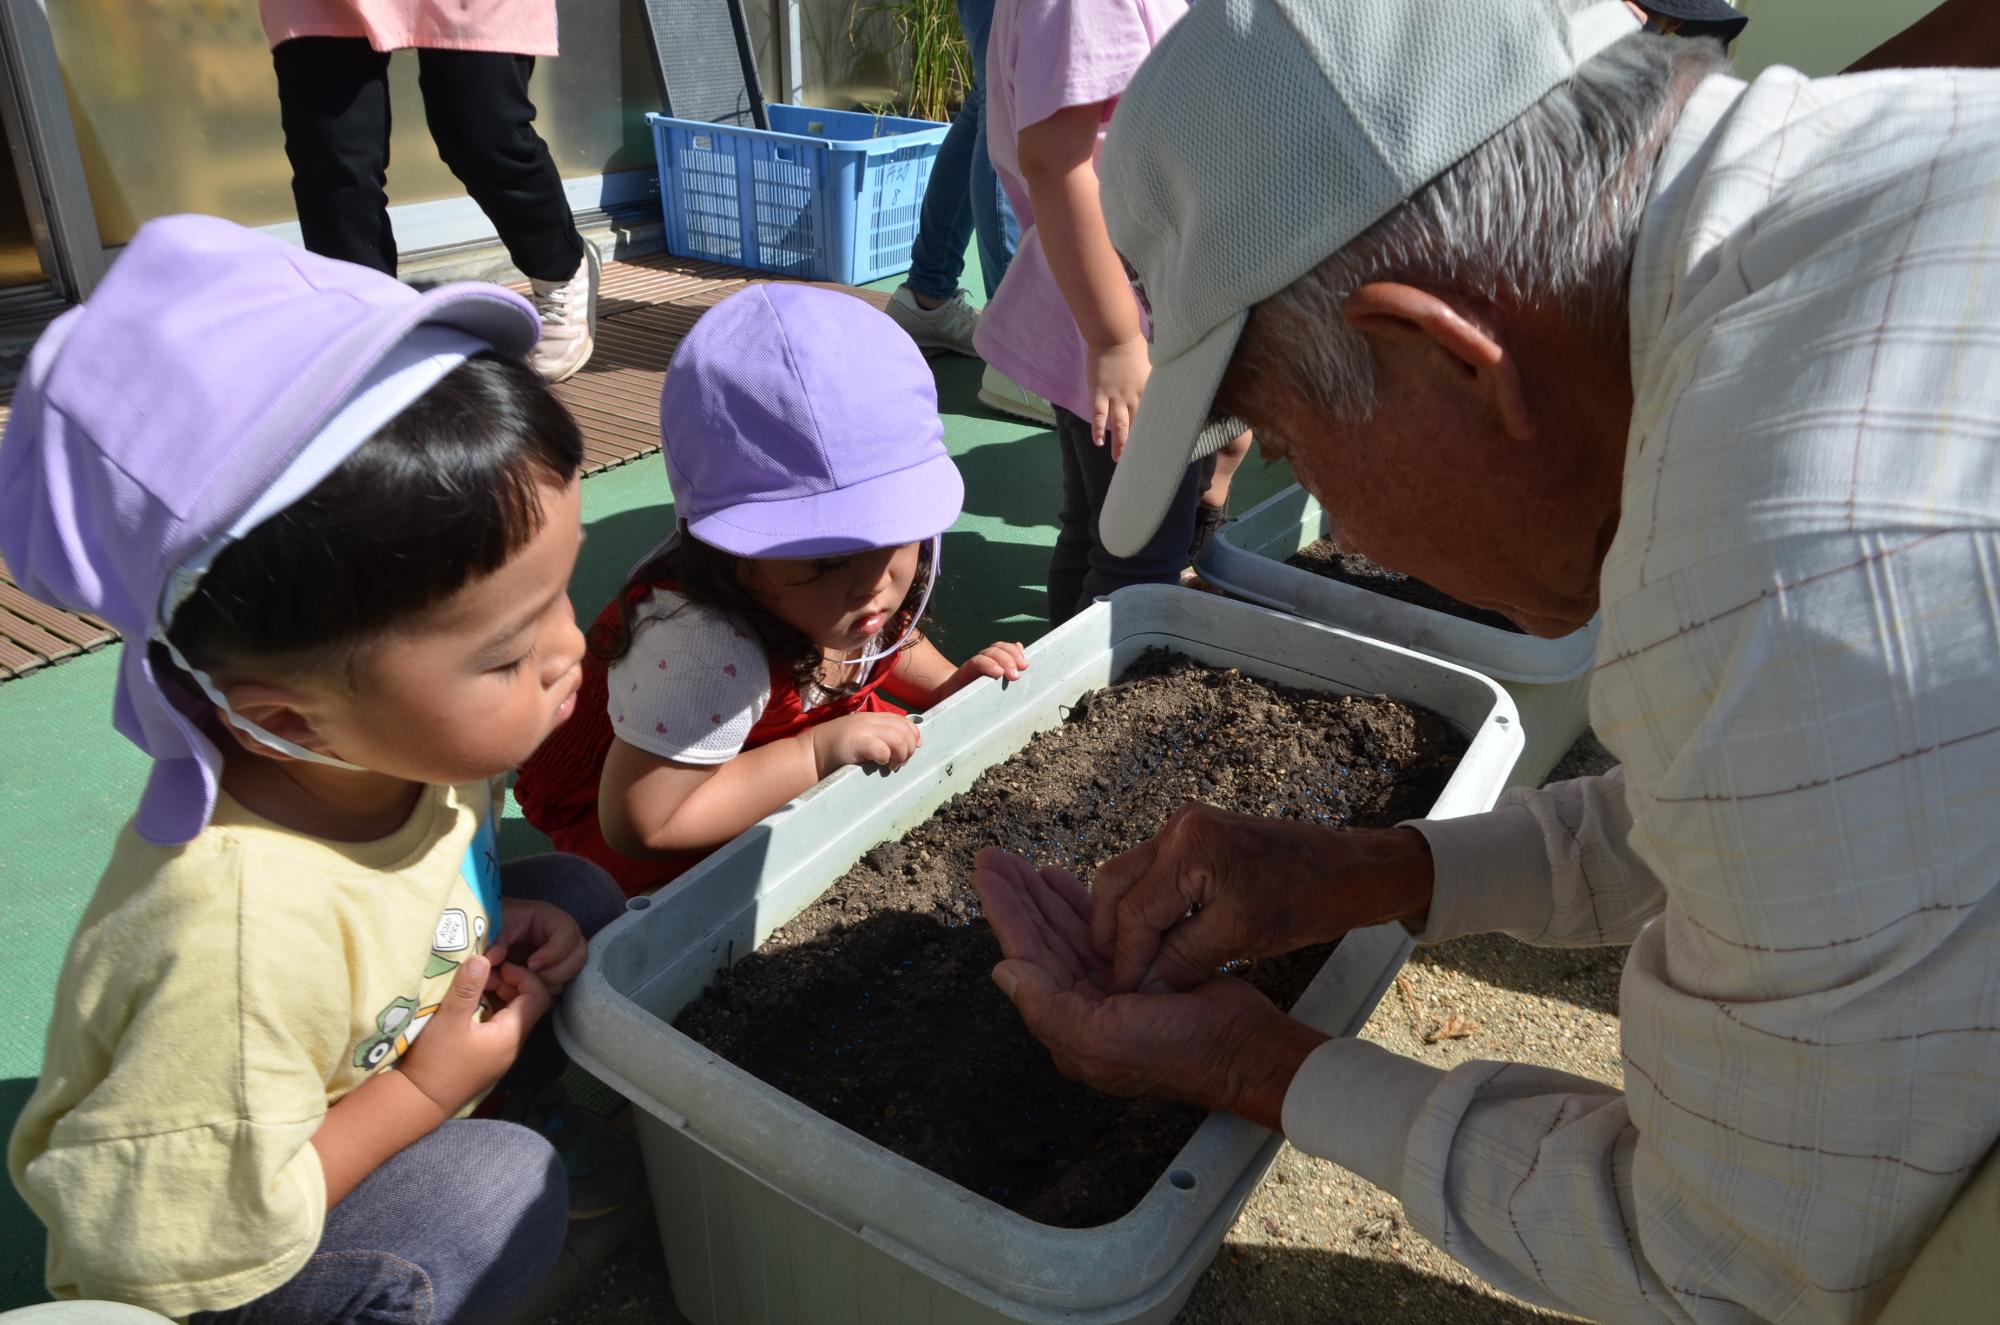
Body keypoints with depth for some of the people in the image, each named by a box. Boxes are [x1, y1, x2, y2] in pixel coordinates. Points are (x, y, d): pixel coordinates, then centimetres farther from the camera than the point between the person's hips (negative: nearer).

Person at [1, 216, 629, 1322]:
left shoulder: (410, 743, -18)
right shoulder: (240, 941, -41)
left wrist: (506, 929, -13)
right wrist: (425, 1092, -24)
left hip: (403, 1048, 7)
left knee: (574, 895, -5)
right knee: (502, 1188, -29)